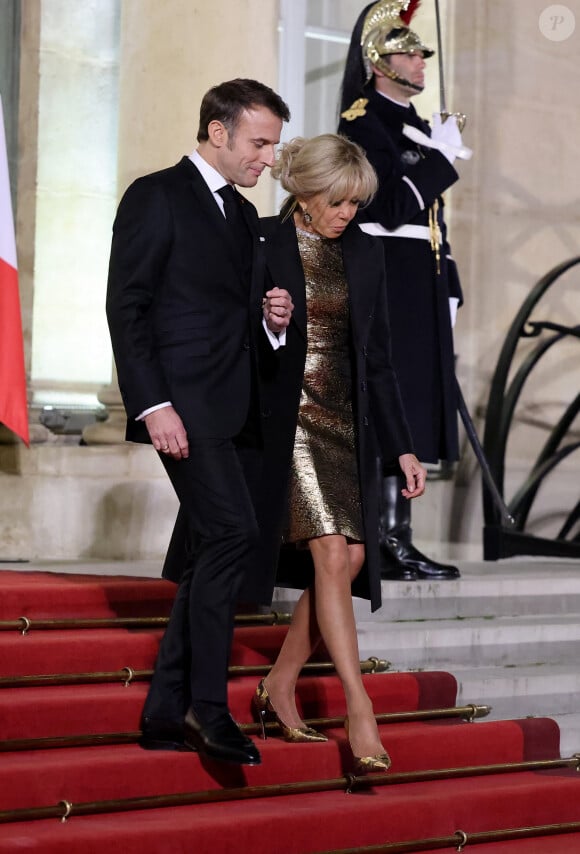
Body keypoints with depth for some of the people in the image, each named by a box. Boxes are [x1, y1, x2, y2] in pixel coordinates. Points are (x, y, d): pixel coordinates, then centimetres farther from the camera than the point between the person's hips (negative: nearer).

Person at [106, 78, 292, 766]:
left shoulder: (243, 215, 22)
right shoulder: (156, 197, -2)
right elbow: (126, 308, -9)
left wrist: (272, 318, 5)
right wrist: (152, 404, -18)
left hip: (238, 412, 8)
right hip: (184, 405, -8)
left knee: (214, 557, 6)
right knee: (232, 532, -20)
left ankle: (167, 712, 12)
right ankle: (207, 703, -12)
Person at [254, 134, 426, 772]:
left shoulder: (364, 252, 10)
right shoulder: (260, 246, -5)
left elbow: (376, 357, 12)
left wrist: (402, 448, 9)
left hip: (348, 422, 6)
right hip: (288, 419, -6)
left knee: (351, 558, 1)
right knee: (331, 556, -15)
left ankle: (278, 688, 16)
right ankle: (359, 708, -12)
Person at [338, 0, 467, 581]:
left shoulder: (415, 125, 20)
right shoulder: (363, 123, -8)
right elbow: (390, 208, -18)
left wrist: (448, 289, 19)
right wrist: (442, 155, -13)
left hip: (419, 292, 9)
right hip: (386, 287, -9)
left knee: (405, 423, 9)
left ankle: (396, 540, 13)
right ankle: (389, 545, -7)